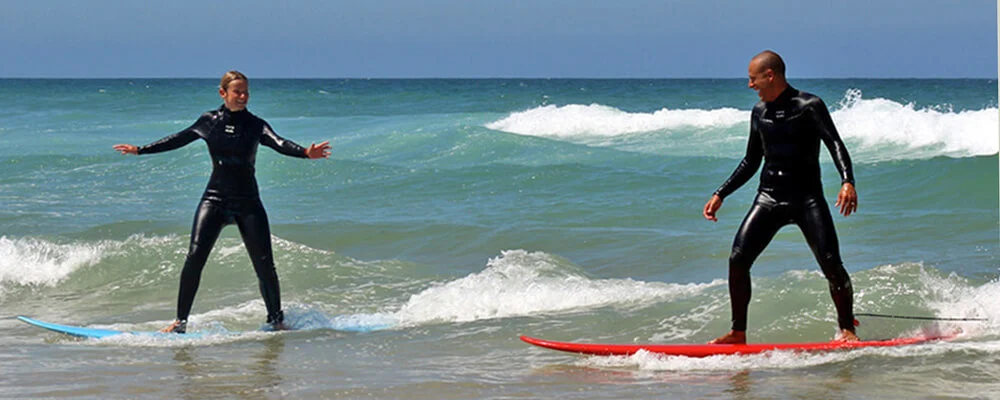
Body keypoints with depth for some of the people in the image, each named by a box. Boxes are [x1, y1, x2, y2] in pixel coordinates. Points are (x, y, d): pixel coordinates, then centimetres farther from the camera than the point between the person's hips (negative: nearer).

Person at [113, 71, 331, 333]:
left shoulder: (255, 125, 0)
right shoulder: (209, 121, 4)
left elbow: (279, 144, -16)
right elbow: (178, 140, 14)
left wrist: (305, 153, -36)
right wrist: (140, 150, 16)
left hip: (248, 203, 0)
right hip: (215, 199, 0)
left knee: (264, 264, -5)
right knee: (194, 258, -12)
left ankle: (276, 320, 12)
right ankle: (180, 321, -6)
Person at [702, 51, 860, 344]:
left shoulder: (809, 106, -6)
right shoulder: (759, 112, 12)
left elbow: (835, 145, -15)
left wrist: (847, 182, -33)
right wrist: (720, 195, 16)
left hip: (807, 198, -5)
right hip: (769, 198, 5)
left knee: (831, 264, -15)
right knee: (737, 260, -9)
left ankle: (846, 329, 1)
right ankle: (738, 333, 0)